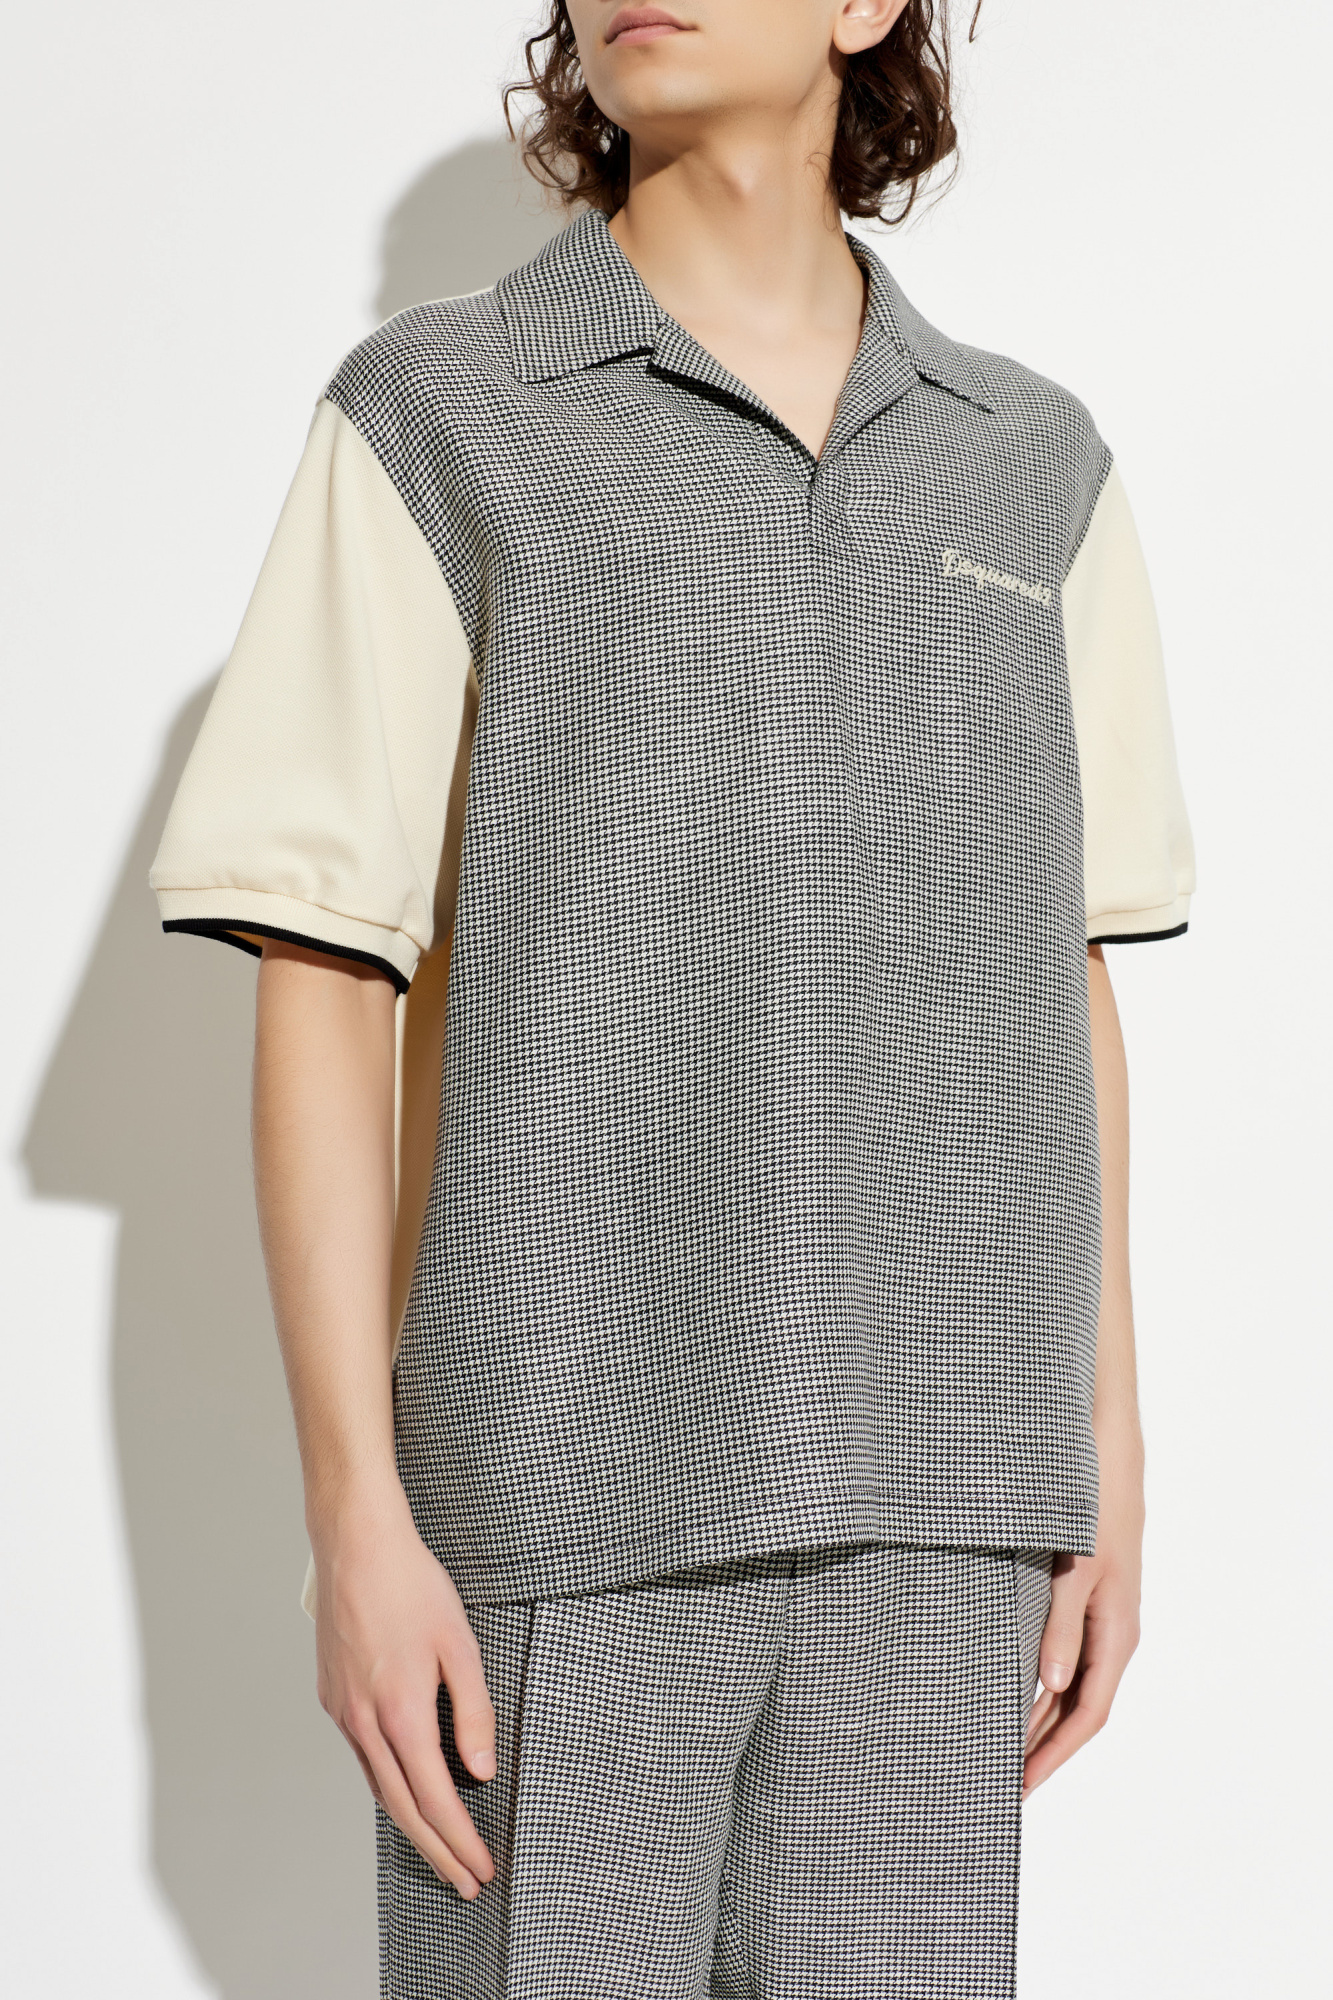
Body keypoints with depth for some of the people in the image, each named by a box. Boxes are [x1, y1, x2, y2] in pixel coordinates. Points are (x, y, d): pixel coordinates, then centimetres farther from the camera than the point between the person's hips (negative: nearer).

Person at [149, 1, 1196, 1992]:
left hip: (929, 1490, 3)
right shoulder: (434, 417, 0)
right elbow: (321, 989, -4)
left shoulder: (1034, 466, 10)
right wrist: (354, 1515, -11)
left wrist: (1108, 1461, 8)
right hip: (562, 1468, -2)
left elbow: (1066, 988, 12)